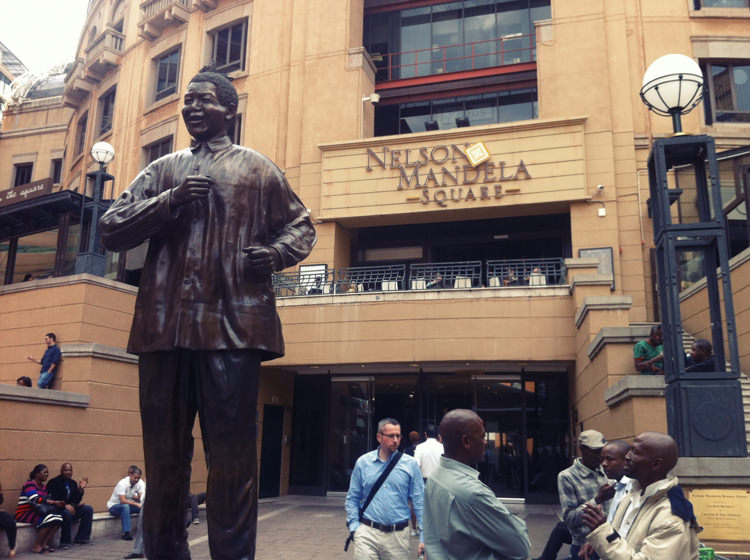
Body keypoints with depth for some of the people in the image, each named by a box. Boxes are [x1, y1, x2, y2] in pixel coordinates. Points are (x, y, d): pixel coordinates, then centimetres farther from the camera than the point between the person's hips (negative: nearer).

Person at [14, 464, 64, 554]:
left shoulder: (43, 487, 15)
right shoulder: (29, 484, -12)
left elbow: (45, 501, 8)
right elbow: (34, 499, -29)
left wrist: (56, 503, -14)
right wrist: (54, 502, -36)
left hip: (35, 513, 8)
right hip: (24, 514, -8)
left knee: (58, 518, -14)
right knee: (48, 518, -30)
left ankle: (44, 544, -18)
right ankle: (36, 546, -20)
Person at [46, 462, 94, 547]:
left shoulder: (73, 483, 9)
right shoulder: (54, 482, -9)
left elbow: (76, 501, 4)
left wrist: (81, 489, -11)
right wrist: (65, 506, -30)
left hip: (70, 508, 7)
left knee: (88, 509, -8)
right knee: (67, 513, -37)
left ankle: (81, 538, -6)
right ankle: (65, 542, -23)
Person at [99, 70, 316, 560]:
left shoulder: (257, 168, 15)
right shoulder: (162, 171, 21)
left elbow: (300, 225, 18)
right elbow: (112, 230, 12)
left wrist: (275, 253, -4)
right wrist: (171, 200, -4)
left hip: (233, 324, -3)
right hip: (164, 325, 3)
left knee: (232, 455, -4)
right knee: (164, 454, 8)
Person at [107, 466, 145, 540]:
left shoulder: (140, 483, -8)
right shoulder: (122, 483, -25)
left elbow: (140, 498, -10)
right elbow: (122, 500, -33)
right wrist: (136, 504, -39)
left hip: (128, 505, 5)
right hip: (113, 506, -5)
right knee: (125, 506, -38)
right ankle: (126, 533, -37)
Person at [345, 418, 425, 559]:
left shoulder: (410, 464, -1)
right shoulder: (363, 462, 2)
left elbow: (419, 502, -1)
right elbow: (352, 498, 8)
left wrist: (423, 536, -6)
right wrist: (354, 526, -2)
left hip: (398, 535, 0)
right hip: (367, 532, 0)